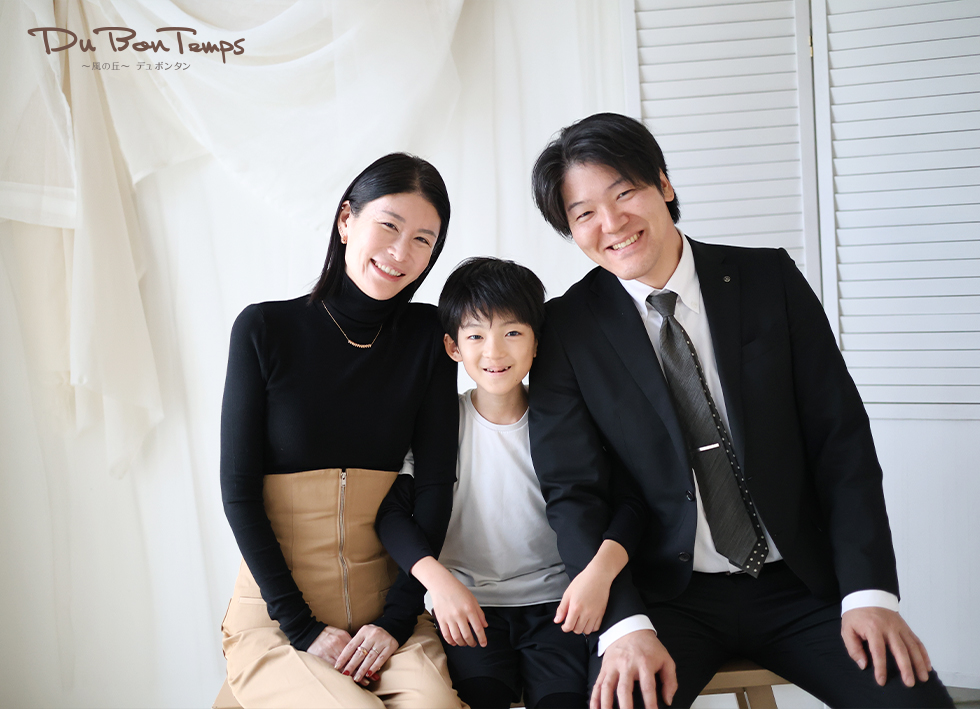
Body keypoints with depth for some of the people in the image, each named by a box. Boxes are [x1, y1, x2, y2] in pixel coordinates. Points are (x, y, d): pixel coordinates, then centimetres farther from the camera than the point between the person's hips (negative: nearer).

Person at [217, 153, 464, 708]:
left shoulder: (426, 336, 1)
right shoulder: (265, 329, -6)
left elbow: (435, 485, 1)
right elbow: (239, 490, -6)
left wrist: (398, 618, -7)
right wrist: (302, 627, -10)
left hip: (386, 613, 2)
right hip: (275, 619, -1)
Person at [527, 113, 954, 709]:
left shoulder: (770, 279, 1)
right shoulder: (567, 329, -2)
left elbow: (841, 437, -1)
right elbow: (573, 492, -5)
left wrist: (869, 590, -11)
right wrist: (625, 624, -20)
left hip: (801, 585, 2)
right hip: (667, 595, -1)